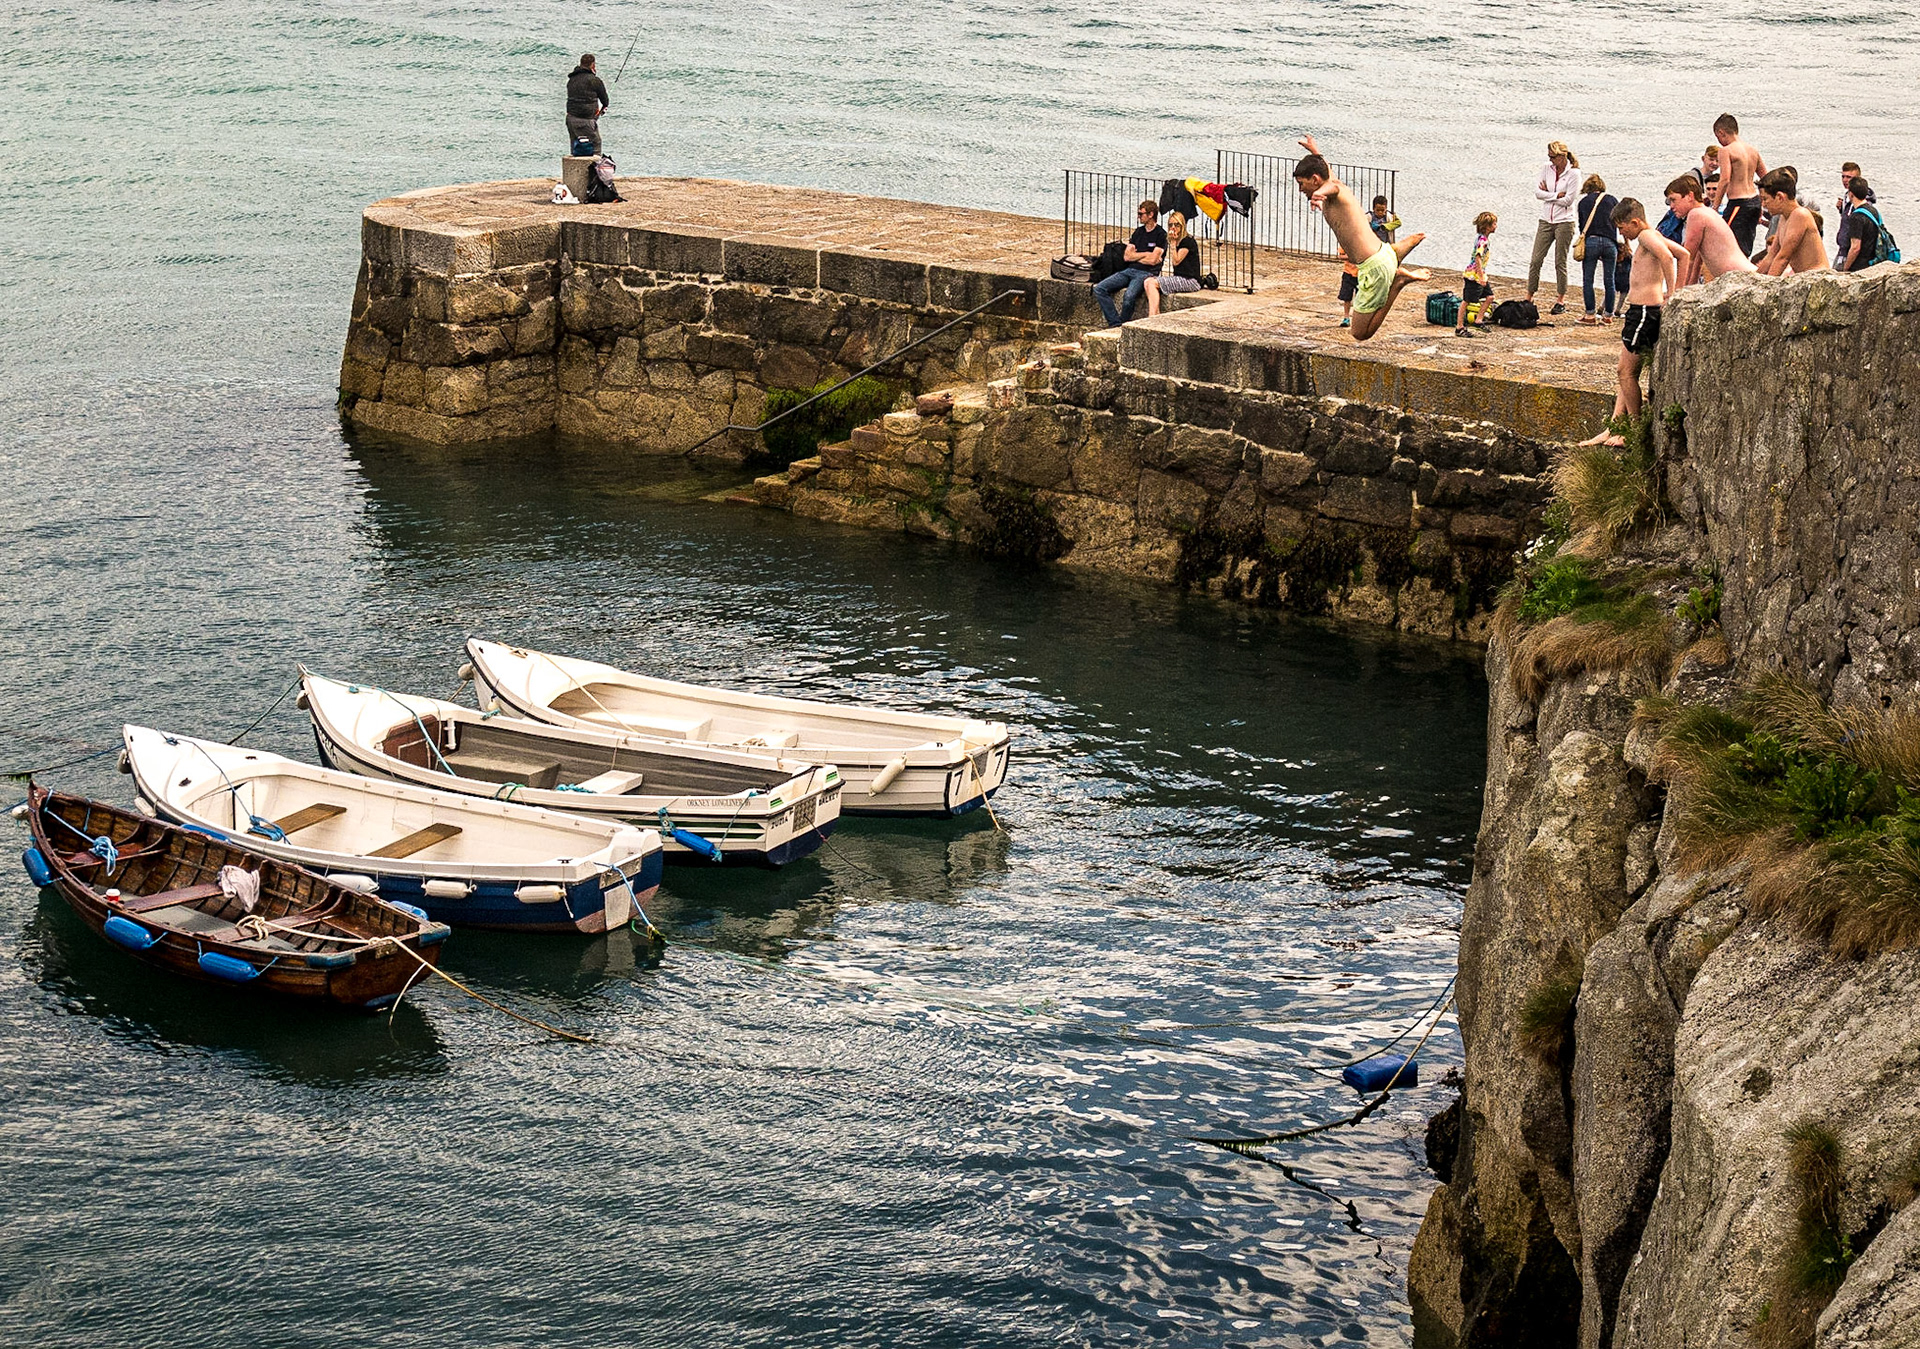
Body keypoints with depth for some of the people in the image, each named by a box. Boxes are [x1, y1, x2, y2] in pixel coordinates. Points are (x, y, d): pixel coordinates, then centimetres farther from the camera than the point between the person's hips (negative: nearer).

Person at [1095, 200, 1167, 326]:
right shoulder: (1138, 231, 18)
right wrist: (1146, 254, 1)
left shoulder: (1161, 235, -3)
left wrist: (1135, 255, 2)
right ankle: (1115, 323, -17)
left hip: (1146, 273, -7)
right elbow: (1127, 256, 12)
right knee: (1099, 288, -11)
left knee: (1129, 296, -37)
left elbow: (1152, 260, -12)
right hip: (1129, 271, 8)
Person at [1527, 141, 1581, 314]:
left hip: (1564, 222, -4)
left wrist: (1547, 194, -6)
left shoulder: (1573, 174, -8)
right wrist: (1556, 195, -12)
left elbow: (1568, 200, -13)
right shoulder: (1546, 168, 5)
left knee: (1560, 262, 1)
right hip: (1545, 221, 4)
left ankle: (1562, 300, 13)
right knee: (1536, 260, 0)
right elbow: (1537, 191, -2)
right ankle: (1529, 297, 7)